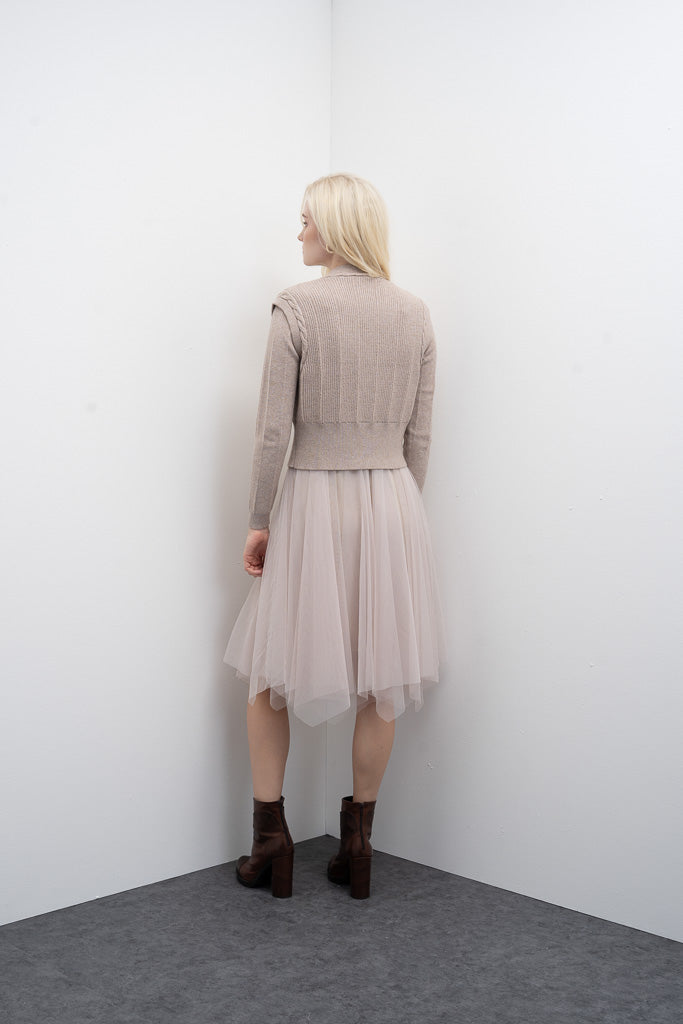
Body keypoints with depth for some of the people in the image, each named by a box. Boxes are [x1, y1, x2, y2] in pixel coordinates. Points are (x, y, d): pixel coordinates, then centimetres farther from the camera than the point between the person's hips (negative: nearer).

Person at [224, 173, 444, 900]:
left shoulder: (297, 307, -10)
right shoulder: (415, 314, 4)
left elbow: (274, 428, -11)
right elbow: (419, 436, 6)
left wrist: (258, 520, -2)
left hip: (313, 500, -4)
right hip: (391, 503, 4)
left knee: (270, 673, 13)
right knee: (379, 682, 11)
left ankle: (270, 837, 17)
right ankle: (358, 845, 21)